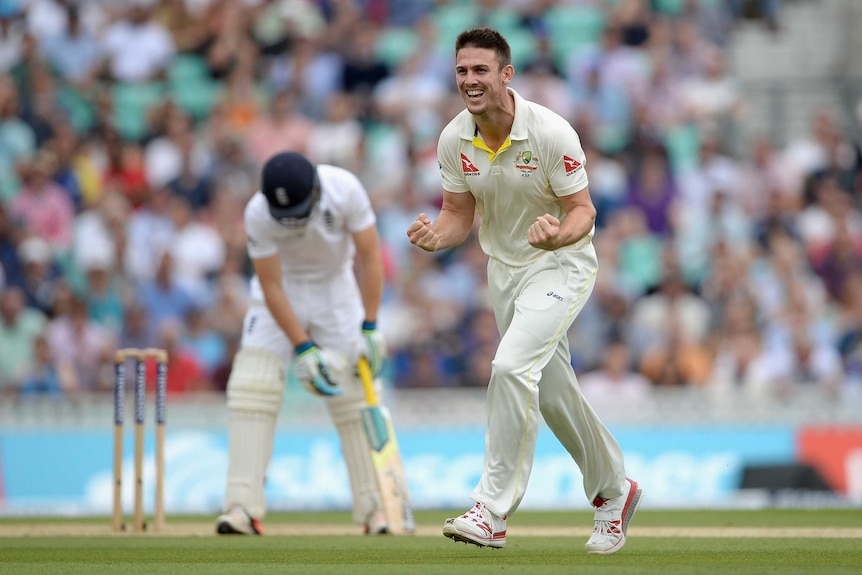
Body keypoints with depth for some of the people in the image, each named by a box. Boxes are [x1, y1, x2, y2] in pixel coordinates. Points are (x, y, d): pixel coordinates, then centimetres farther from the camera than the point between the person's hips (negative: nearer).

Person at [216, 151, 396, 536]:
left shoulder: (345, 190, -29)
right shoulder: (258, 215, -29)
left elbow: (369, 256, -18)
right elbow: (272, 287, -21)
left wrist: (370, 328, -20)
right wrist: (303, 348, -25)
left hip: (336, 285, 1)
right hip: (284, 288, 0)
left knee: (355, 394, -7)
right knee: (252, 386, -15)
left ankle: (374, 507, -2)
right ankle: (243, 507, -17)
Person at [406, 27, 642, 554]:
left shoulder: (552, 134, -23)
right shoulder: (454, 140, -8)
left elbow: (583, 212, -17)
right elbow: (459, 214, 2)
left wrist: (559, 234, -40)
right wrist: (434, 236, -21)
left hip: (561, 264, -6)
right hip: (504, 270, 6)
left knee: (512, 366, -26)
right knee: (551, 391, 15)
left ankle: (493, 514, -24)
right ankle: (614, 491, 37)